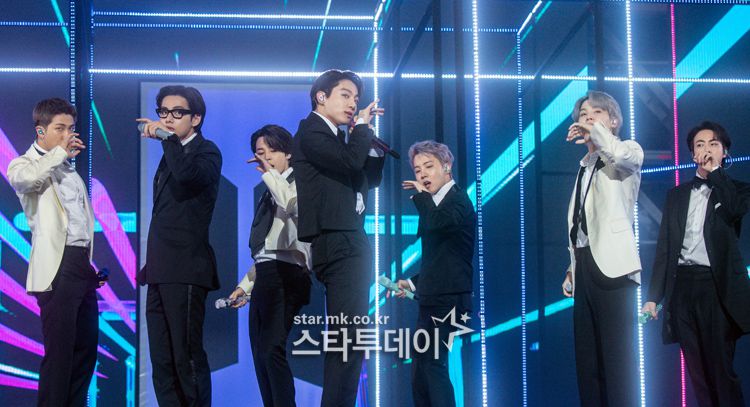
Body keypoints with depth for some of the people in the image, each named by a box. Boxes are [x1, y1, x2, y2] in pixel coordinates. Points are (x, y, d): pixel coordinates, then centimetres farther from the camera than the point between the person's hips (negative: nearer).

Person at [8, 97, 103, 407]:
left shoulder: (70, 171, 22)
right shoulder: (25, 164, 0)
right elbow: (24, 178, -27)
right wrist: (60, 152, -16)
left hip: (83, 266, 8)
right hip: (57, 266, -8)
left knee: (86, 346, 10)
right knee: (59, 350, -8)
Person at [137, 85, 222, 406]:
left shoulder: (206, 152, -3)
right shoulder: (171, 155, 21)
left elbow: (187, 173, -28)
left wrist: (168, 137, -17)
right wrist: (150, 265, 16)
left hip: (185, 270, -8)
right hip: (160, 271, 8)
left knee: (187, 357, -10)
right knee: (162, 361, 7)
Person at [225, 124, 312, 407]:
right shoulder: (269, 192, 22)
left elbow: (293, 204, -27)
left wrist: (270, 172, -14)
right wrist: (246, 284, 19)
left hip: (285, 274, -9)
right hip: (265, 276, 9)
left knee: (272, 349, -19)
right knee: (260, 355, 7)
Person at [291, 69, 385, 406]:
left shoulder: (338, 137, 21)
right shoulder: (311, 132, -5)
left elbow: (370, 177, 21)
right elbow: (350, 162, -21)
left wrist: (373, 137, 12)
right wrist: (362, 126, -5)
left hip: (349, 243, 10)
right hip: (336, 243, -10)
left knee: (345, 337, 11)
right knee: (349, 335, -18)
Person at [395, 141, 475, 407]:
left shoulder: (458, 200, -10)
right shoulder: (437, 203, 17)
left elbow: (436, 223, -34)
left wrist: (421, 194, -19)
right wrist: (413, 283, 16)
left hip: (448, 300, -10)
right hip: (433, 300, 10)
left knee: (433, 364, -13)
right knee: (421, 369, 12)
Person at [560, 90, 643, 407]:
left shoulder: (627, 151, 3)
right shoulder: (586, 166, 22)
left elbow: (627, 157, -25)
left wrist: (595, 131, -14)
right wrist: (573, 268, 17)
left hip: (611, 265, -8)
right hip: (586, 265, 8)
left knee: (617, 357, -12)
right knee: (587, 361, 8)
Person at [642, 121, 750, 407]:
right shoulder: (677, 195, 17)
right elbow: (664, 247, 13)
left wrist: (715, 170, -7)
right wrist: (653, 296, 7)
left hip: (717, 285, -4)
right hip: (682, 285, 4)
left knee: (721, 370, -8)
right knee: (697, 372, 5)